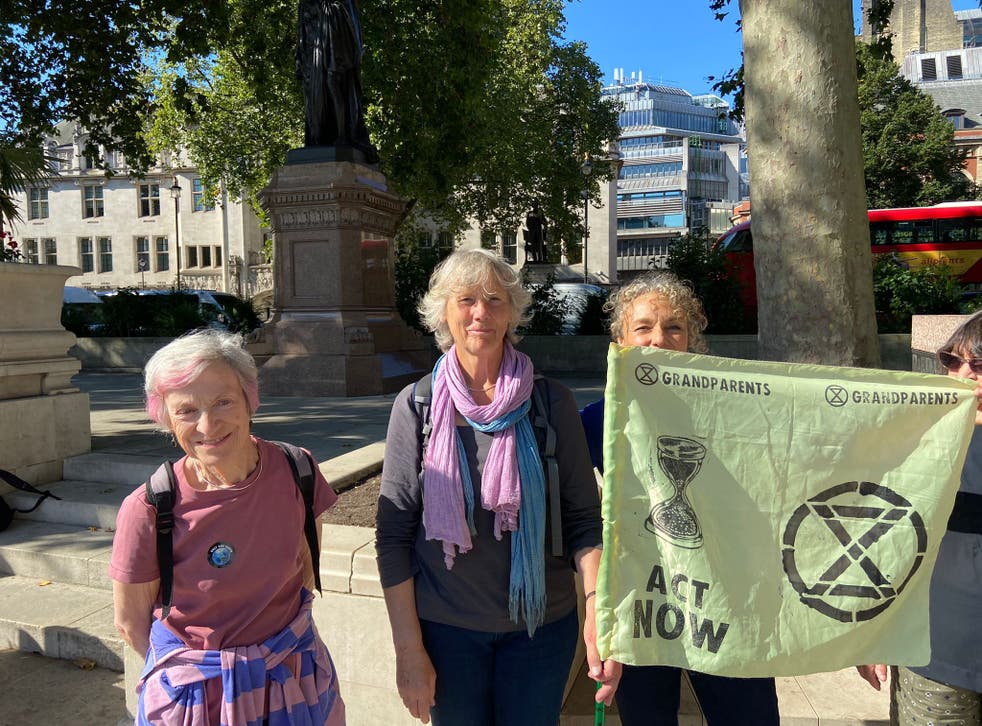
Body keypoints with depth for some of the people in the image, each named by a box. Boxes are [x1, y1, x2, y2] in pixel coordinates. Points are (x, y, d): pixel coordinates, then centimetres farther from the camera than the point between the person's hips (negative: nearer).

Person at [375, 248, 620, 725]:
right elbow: (393, 533, -5)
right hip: (446, 627, 0)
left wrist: (598, 604, -20)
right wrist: (409, 650, -6)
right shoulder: (416, 405, -6)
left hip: (541, 623, 1)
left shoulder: (550, 402, -6)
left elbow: (583, 518, -5)